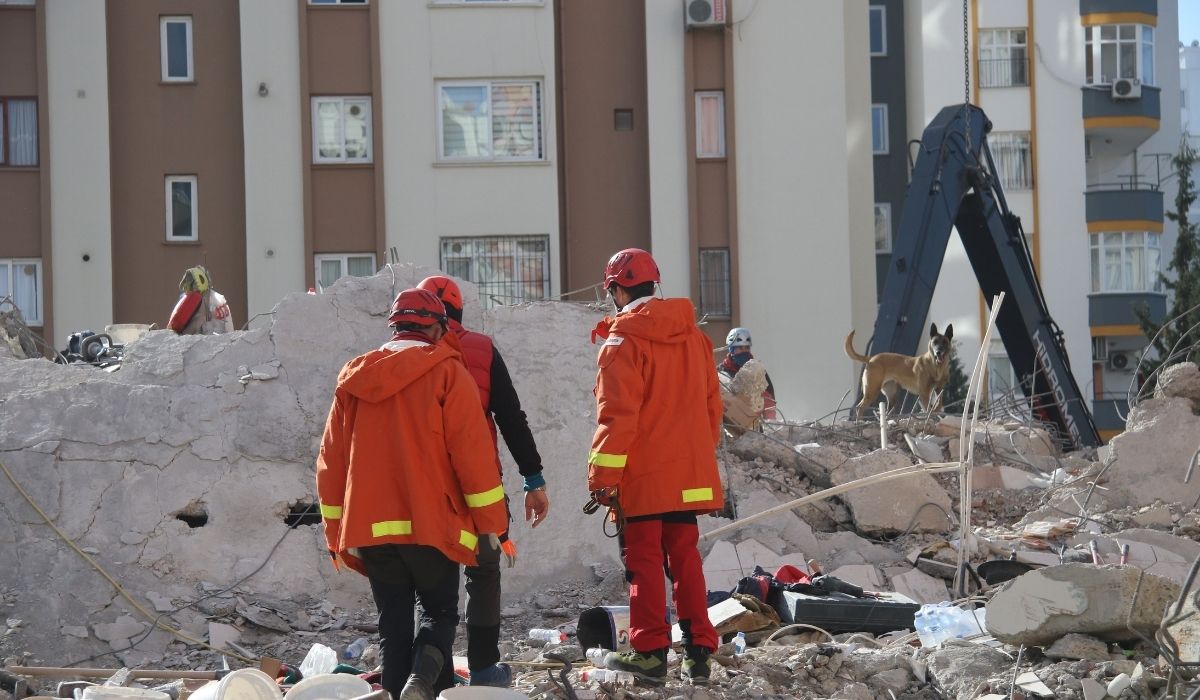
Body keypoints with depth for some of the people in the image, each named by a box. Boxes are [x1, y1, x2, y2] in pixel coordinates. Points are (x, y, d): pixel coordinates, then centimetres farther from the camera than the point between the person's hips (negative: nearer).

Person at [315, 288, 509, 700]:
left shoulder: (353, 379, 11)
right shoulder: (445, 373, -4)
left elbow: (331, 462, 13)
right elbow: (473, 453, -8)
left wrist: (336, 534, 18)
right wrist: (490, 522, -1)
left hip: (370, 529, 4)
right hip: (431, 526, -4)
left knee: (394, 624, 12)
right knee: (440, 612, 9)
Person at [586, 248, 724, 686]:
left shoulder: (623, 341, -11)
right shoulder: (693, 335, 9)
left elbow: (617, 417, -16)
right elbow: (711, 405, 15)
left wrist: (603, 477, -12)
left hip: (642, 475, -6)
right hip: (690, 474, 6)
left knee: (644, 559, 2)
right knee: (685, 557, 11)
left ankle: (650, 652, 2)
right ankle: (698, 652, 8)